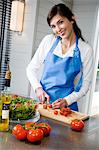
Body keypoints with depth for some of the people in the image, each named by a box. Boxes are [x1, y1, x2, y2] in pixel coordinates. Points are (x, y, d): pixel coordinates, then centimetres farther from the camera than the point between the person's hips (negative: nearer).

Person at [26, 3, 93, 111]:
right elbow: (31, 69, 3)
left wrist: (67, 101, -15)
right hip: (42, 99, 2)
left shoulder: (86, 50, -7)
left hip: (67, 105, -1)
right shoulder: (48, 41, -2)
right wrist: (38, 88, -11)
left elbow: (85, 85, -3)